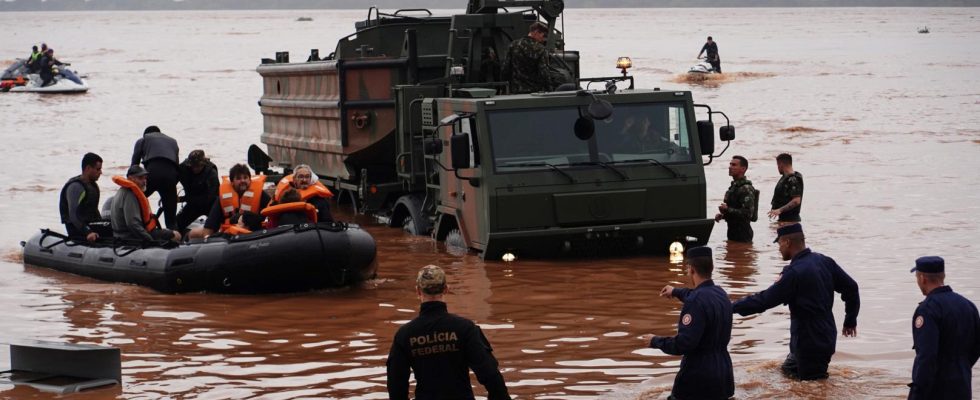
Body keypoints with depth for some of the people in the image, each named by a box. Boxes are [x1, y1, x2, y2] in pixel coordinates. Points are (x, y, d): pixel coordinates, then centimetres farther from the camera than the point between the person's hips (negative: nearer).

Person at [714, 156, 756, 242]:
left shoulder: (746, 189, -16)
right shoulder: (733, 186, 14)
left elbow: (747, 214, -24)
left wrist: (727, 210, -22)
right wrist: (722, 215, 9)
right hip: (732, 232, 10)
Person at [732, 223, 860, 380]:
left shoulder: (795, 273, -21)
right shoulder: (824, 262, 3)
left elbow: (765, 300, -21)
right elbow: (850, 287, 8)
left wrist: (732, 307, -13)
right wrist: (850, 320, 19)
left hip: (809, 343, -8)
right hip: (826, 337, 8)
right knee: (788, 368, 23)